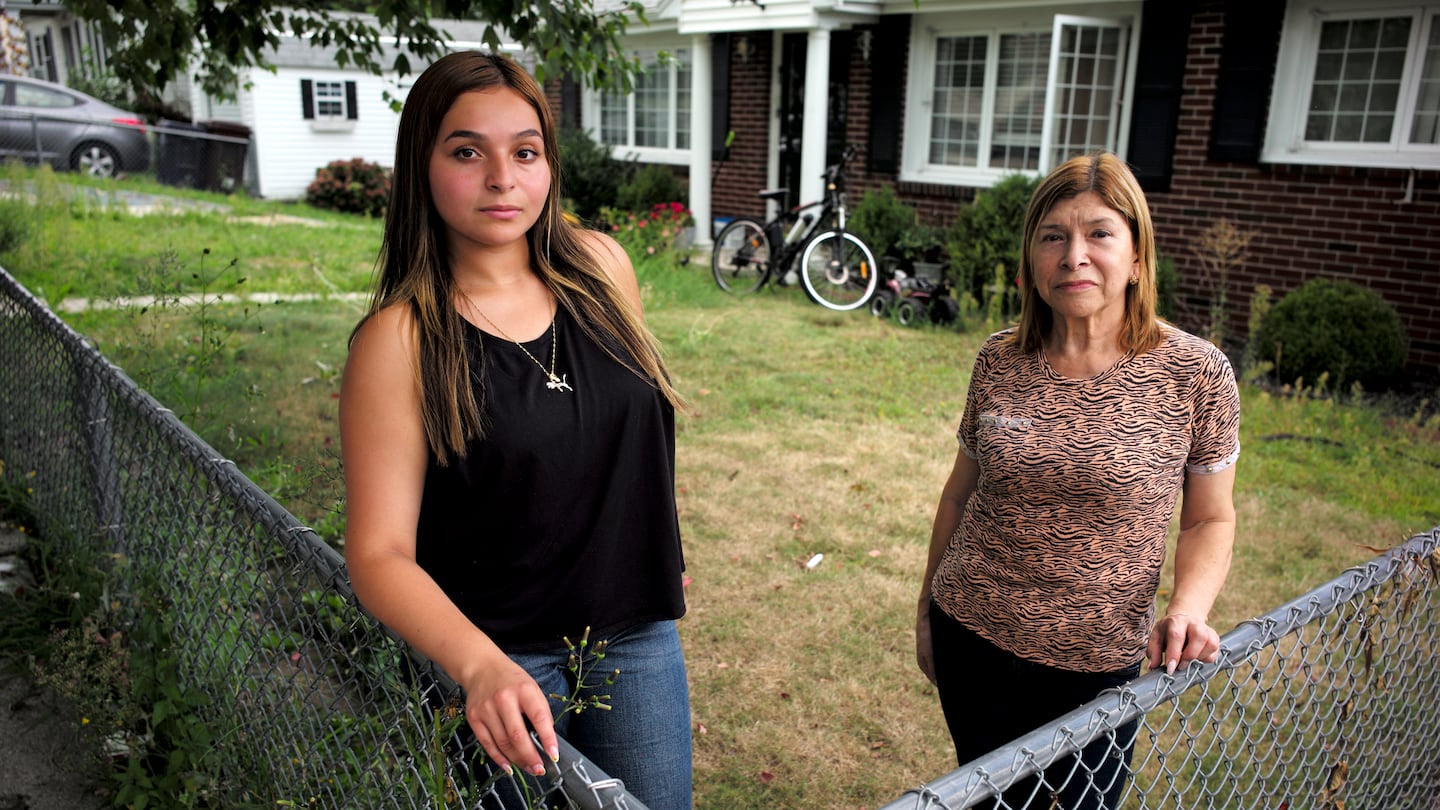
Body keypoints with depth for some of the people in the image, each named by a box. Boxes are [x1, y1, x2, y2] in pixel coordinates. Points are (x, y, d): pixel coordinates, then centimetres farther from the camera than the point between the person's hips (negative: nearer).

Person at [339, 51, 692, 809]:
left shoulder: (601, 265, -5)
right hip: (500, 657, -3)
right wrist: (481, 665, -33)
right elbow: (380, 552, -18)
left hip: (638, 635, 4)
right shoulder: (399, 340, -16)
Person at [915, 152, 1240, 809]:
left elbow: (1210, 518, -1)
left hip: (1096, 662, -2)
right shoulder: (999, 361, -5)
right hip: (971, 637, 2)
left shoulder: (1195, 374, -12)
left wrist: (1189, 608, -20)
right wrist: (927, 610, 12)